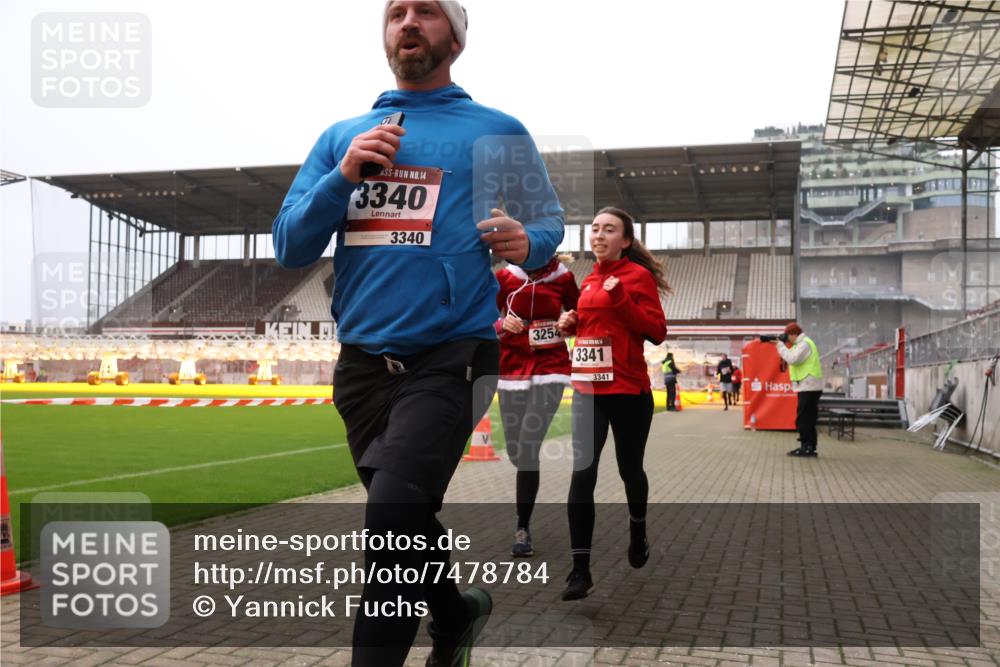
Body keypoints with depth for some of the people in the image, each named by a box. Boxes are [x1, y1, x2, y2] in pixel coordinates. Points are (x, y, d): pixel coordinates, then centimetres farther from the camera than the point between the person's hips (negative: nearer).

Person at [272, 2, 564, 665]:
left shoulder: (496, 131, 4)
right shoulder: (342, 136, 12)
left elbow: (549, 223, 8)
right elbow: (289, 248, 7)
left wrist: (526, 244, -15)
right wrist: (345, 177, -9)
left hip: (449, 359, -4)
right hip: (363, 362, 5)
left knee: (394, 515, -20)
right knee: (402, 522, 16)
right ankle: (455, 614, 43)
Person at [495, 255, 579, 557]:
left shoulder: (563, 278, 0)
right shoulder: (504, 277, -1)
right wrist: (503, 325, -17)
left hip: (550, 371, -2)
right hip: (512, 370, 2)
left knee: (528, 448, -14)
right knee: (516, 452, 8)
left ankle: (523, 528, -1)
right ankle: (525, 510, 38)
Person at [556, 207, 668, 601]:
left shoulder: (639, 276, -5)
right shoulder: (590, 280, 12)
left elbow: (657, 332, -12)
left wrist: (622, 298, -22)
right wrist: (572, 323, 6)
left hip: (628, 391, -4)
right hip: (587, 389, 4)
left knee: (629, 469, 13)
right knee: (582, 472, -8)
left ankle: (638, 534, 43)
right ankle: (580, 570, -6)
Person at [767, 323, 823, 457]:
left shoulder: (804, 344, -13)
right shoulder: (801, 344, 21)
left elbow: (792, 359, -24)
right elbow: (792, 359, 18)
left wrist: (781, 346, -13)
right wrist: (782, 345, 6)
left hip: (808, 387, -11)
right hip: (808, 387, 11)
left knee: (803, 419, -9)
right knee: (808, 419, 11)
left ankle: (806, 447, -7)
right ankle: (810, 448, 14)